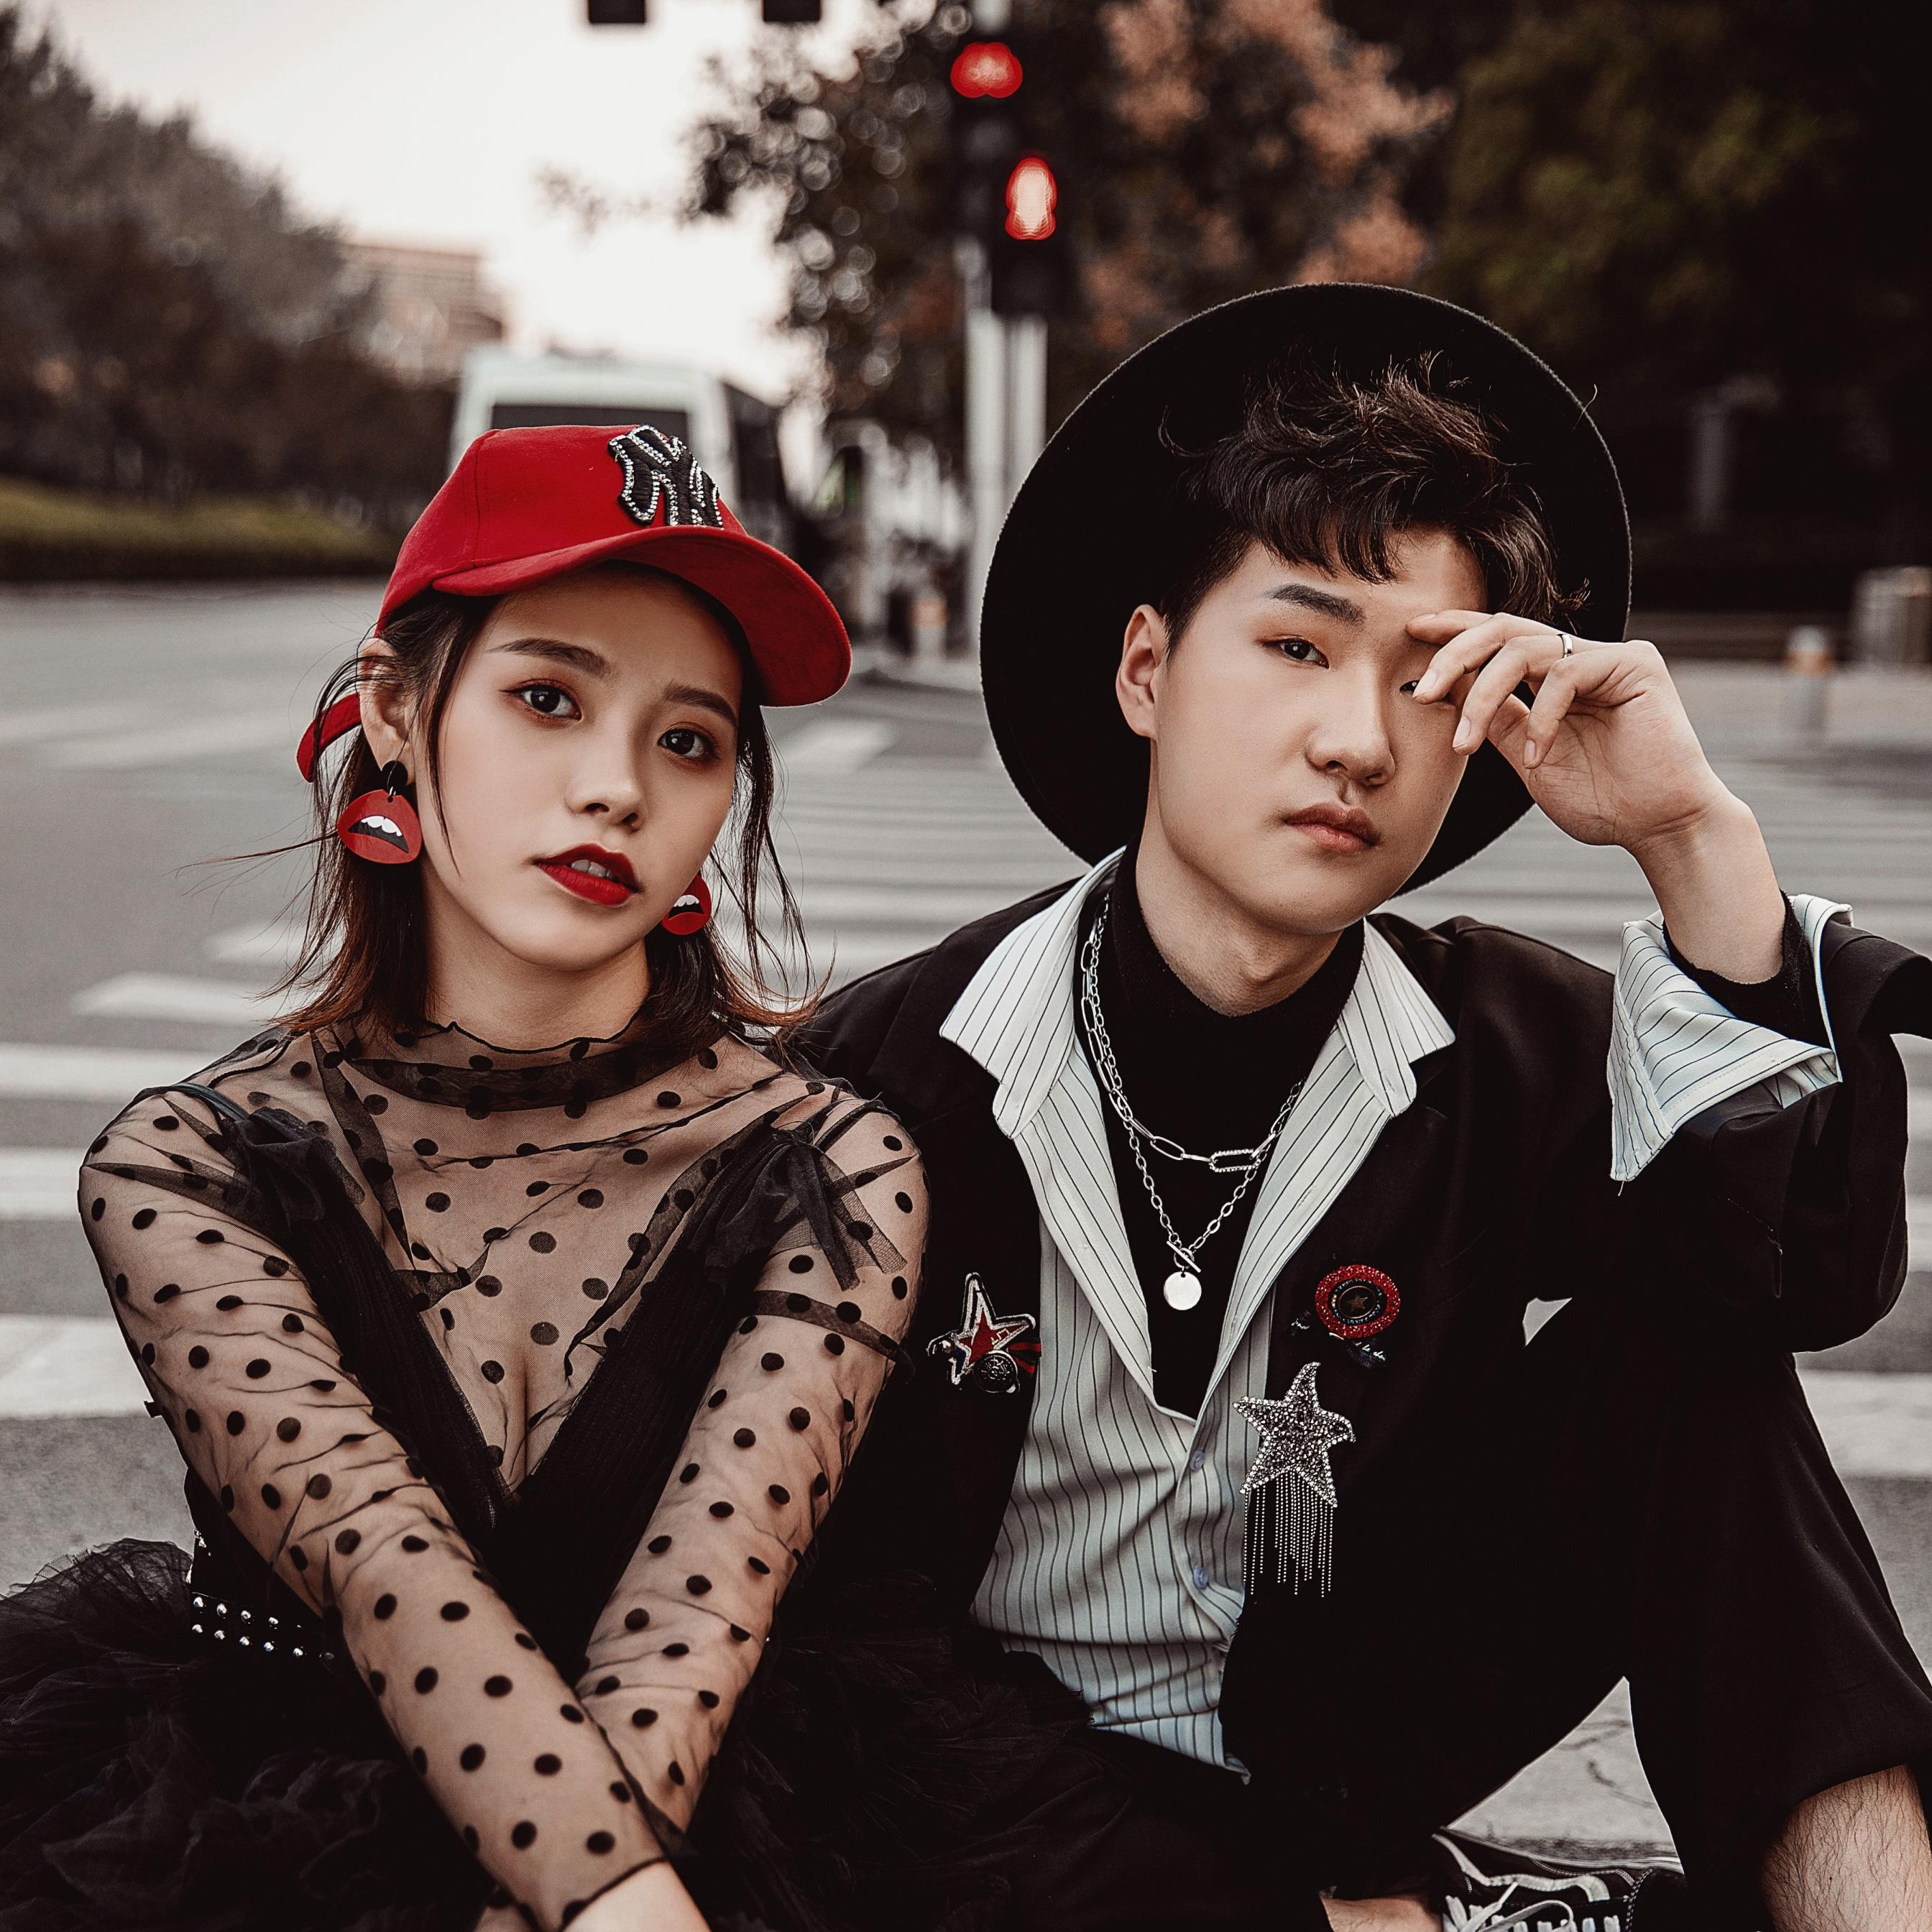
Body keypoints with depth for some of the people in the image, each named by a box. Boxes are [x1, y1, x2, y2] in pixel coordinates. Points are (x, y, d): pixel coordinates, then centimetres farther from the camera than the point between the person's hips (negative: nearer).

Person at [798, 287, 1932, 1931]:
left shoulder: (1496, 1048, -7)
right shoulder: (886, 1083, -17)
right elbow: (816, 1600, -14)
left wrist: (1695, 838, -30)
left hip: (1353, 1756, 4)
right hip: (1012, 1792, -4)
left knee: (1684, 1357, -18)